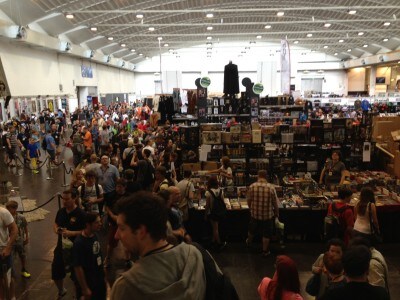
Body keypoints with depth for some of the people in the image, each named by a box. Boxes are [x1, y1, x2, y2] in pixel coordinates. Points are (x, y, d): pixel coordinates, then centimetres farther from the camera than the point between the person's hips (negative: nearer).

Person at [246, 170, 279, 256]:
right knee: (266, 233, 16)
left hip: (255, 214, 2)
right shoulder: (271, 188, -17)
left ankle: (249, 242, 52)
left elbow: (249, 200, -3)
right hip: (268, 215, -2)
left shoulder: (252, 186, -13)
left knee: (252, 230, 27)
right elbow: (275, 203, -9)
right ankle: (265, 251, 27)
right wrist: (277, 213, 8)